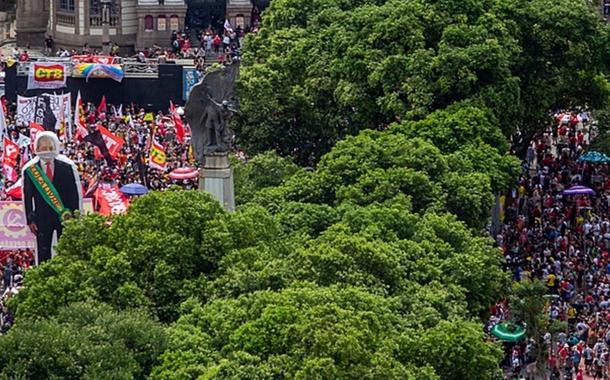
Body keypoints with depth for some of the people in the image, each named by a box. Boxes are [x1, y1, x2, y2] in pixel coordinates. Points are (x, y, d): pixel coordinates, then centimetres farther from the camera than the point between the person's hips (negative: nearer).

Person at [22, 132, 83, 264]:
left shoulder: (67, 166, -3)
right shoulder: (29, 169, -1)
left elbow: (76, 192, 1)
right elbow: (27, 196, 4)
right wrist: (30, 220, 0)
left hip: (66, 215, 0)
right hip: (42, 217, 0)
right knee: (43, 253, -1)